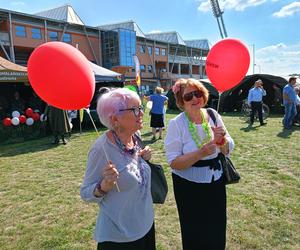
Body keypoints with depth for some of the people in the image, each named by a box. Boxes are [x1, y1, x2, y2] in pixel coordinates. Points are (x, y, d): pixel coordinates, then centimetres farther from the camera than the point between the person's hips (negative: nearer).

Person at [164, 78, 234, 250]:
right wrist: (200, 153, -30)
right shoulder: (176, 124, -16)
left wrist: (222, 140, -20)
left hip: (216, 182, 4)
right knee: (195, 236, 14)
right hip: (189, 186, -4)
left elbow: (228, 150, 2)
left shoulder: (213, 115, -4)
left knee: (218, 232, 21)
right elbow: (174, 162, -17)